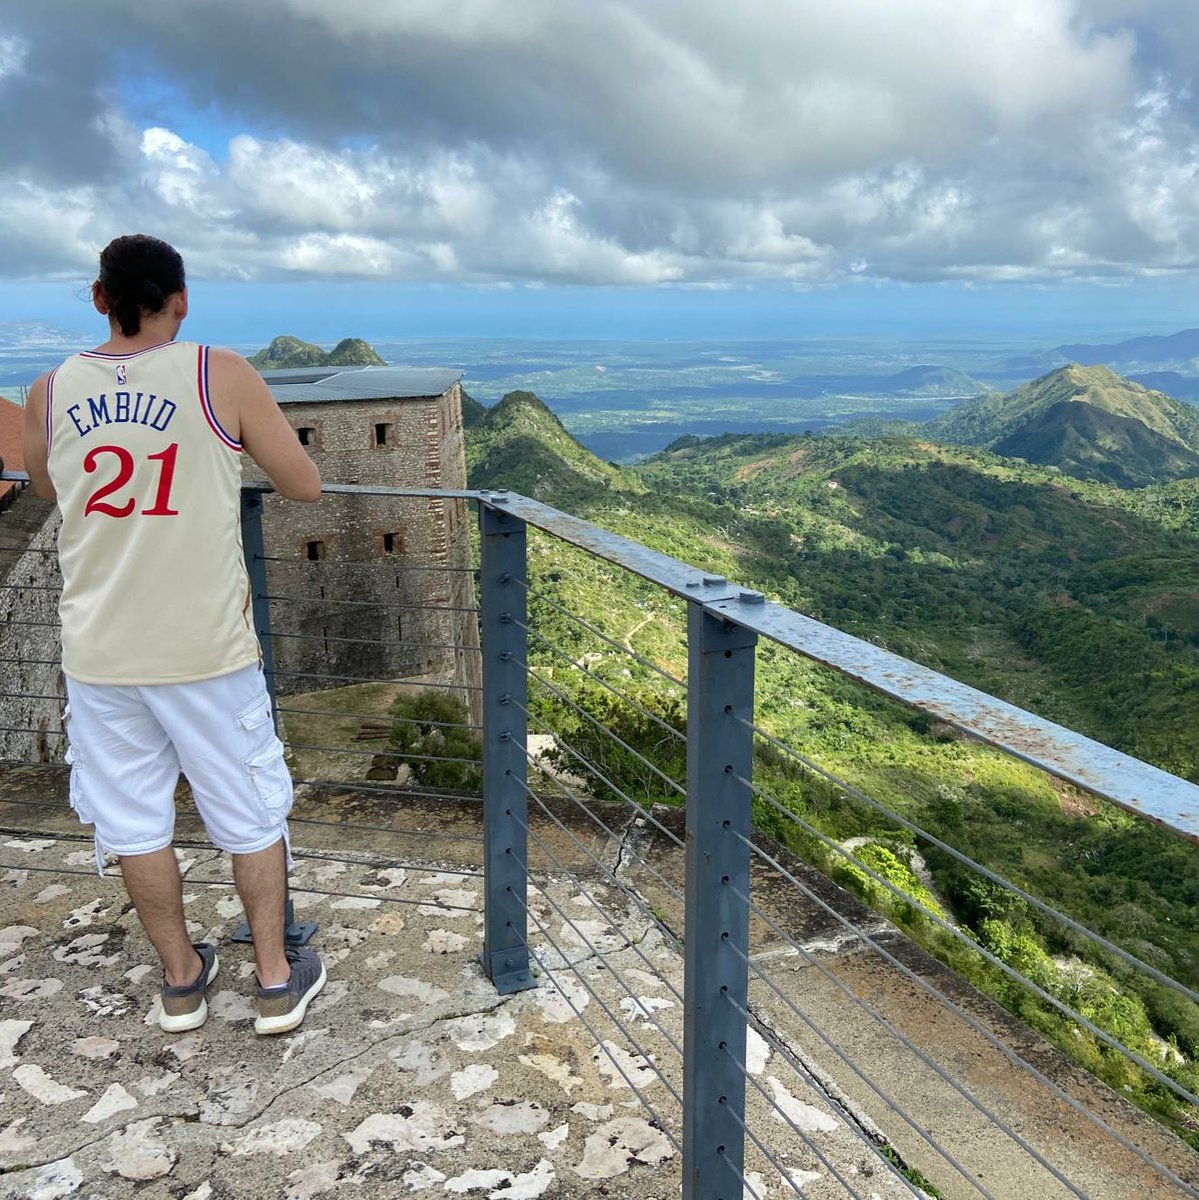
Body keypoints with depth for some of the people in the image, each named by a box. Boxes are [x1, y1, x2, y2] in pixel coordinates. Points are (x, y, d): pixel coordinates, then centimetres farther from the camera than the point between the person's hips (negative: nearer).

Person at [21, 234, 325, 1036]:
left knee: (136, 820, 17)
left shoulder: (50, 393, 1)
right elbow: (305, 486, -3)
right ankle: (278, 983, 25)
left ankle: (182, 979, 32)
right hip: (207, 647, -2)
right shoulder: (222, 376, -10)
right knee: (250, 813, 14)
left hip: (101, 652, 3)